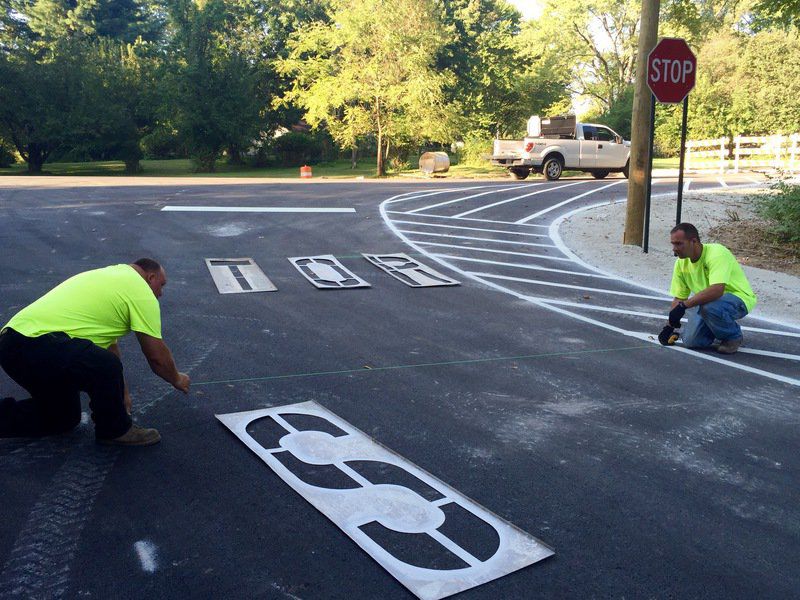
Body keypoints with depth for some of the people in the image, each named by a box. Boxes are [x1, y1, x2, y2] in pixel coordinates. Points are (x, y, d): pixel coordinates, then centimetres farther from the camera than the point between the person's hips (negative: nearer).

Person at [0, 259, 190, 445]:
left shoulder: (112, 275, 24)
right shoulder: (141, 291, -5)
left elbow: (109, 343, 31)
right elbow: (157, 356, -1)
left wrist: (120, 390, 37)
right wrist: (177, 379, 20)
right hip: (34, 344, -10)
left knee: (64, 416, 22)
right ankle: (114, 430, 1)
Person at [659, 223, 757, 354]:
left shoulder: (716, 253, -28)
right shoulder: (681, 263, -4)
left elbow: (717, 290, -42)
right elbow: (679, 298, 3)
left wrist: (683, 306, -40)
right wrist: (669, 327, -4)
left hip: (739, 299, -7)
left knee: (708, 306, -37)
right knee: (691, 341, -10)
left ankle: (734, 335, -7)